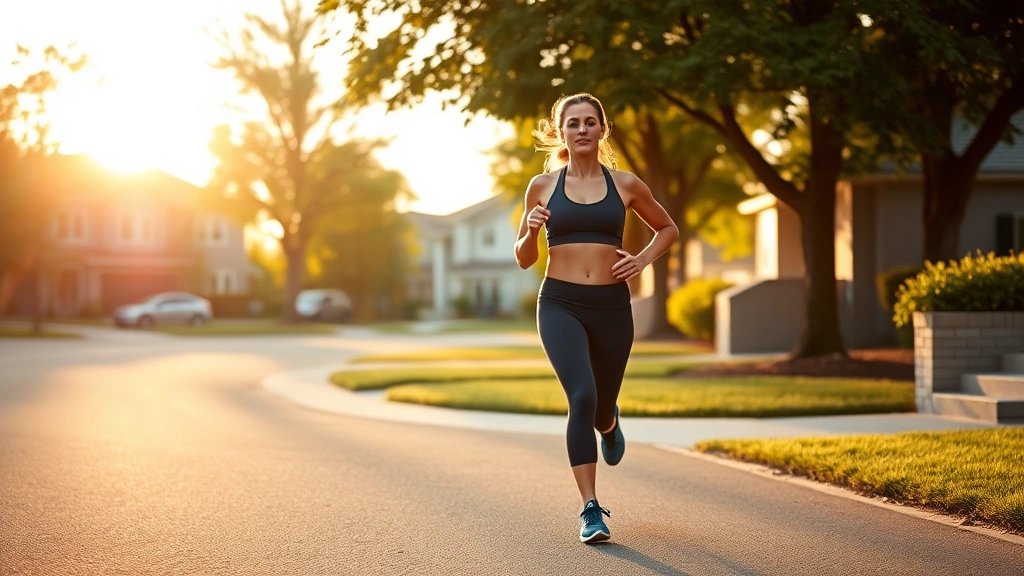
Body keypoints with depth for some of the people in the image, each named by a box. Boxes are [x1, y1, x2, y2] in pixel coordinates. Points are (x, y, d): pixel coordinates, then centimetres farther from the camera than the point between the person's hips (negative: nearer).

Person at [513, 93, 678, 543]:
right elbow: (524, 259, 10)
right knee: (582, 396, -21)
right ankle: (590, 510, -14)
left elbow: (668, 229, 20)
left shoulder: (625, 185, 5)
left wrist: (643, 260, 2)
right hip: (560, 304, -1)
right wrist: (531, 230, -11)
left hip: (611, 306, 2)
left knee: (602, 405, 13)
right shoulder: (542, 186, 4)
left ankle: (609, 424, 54)